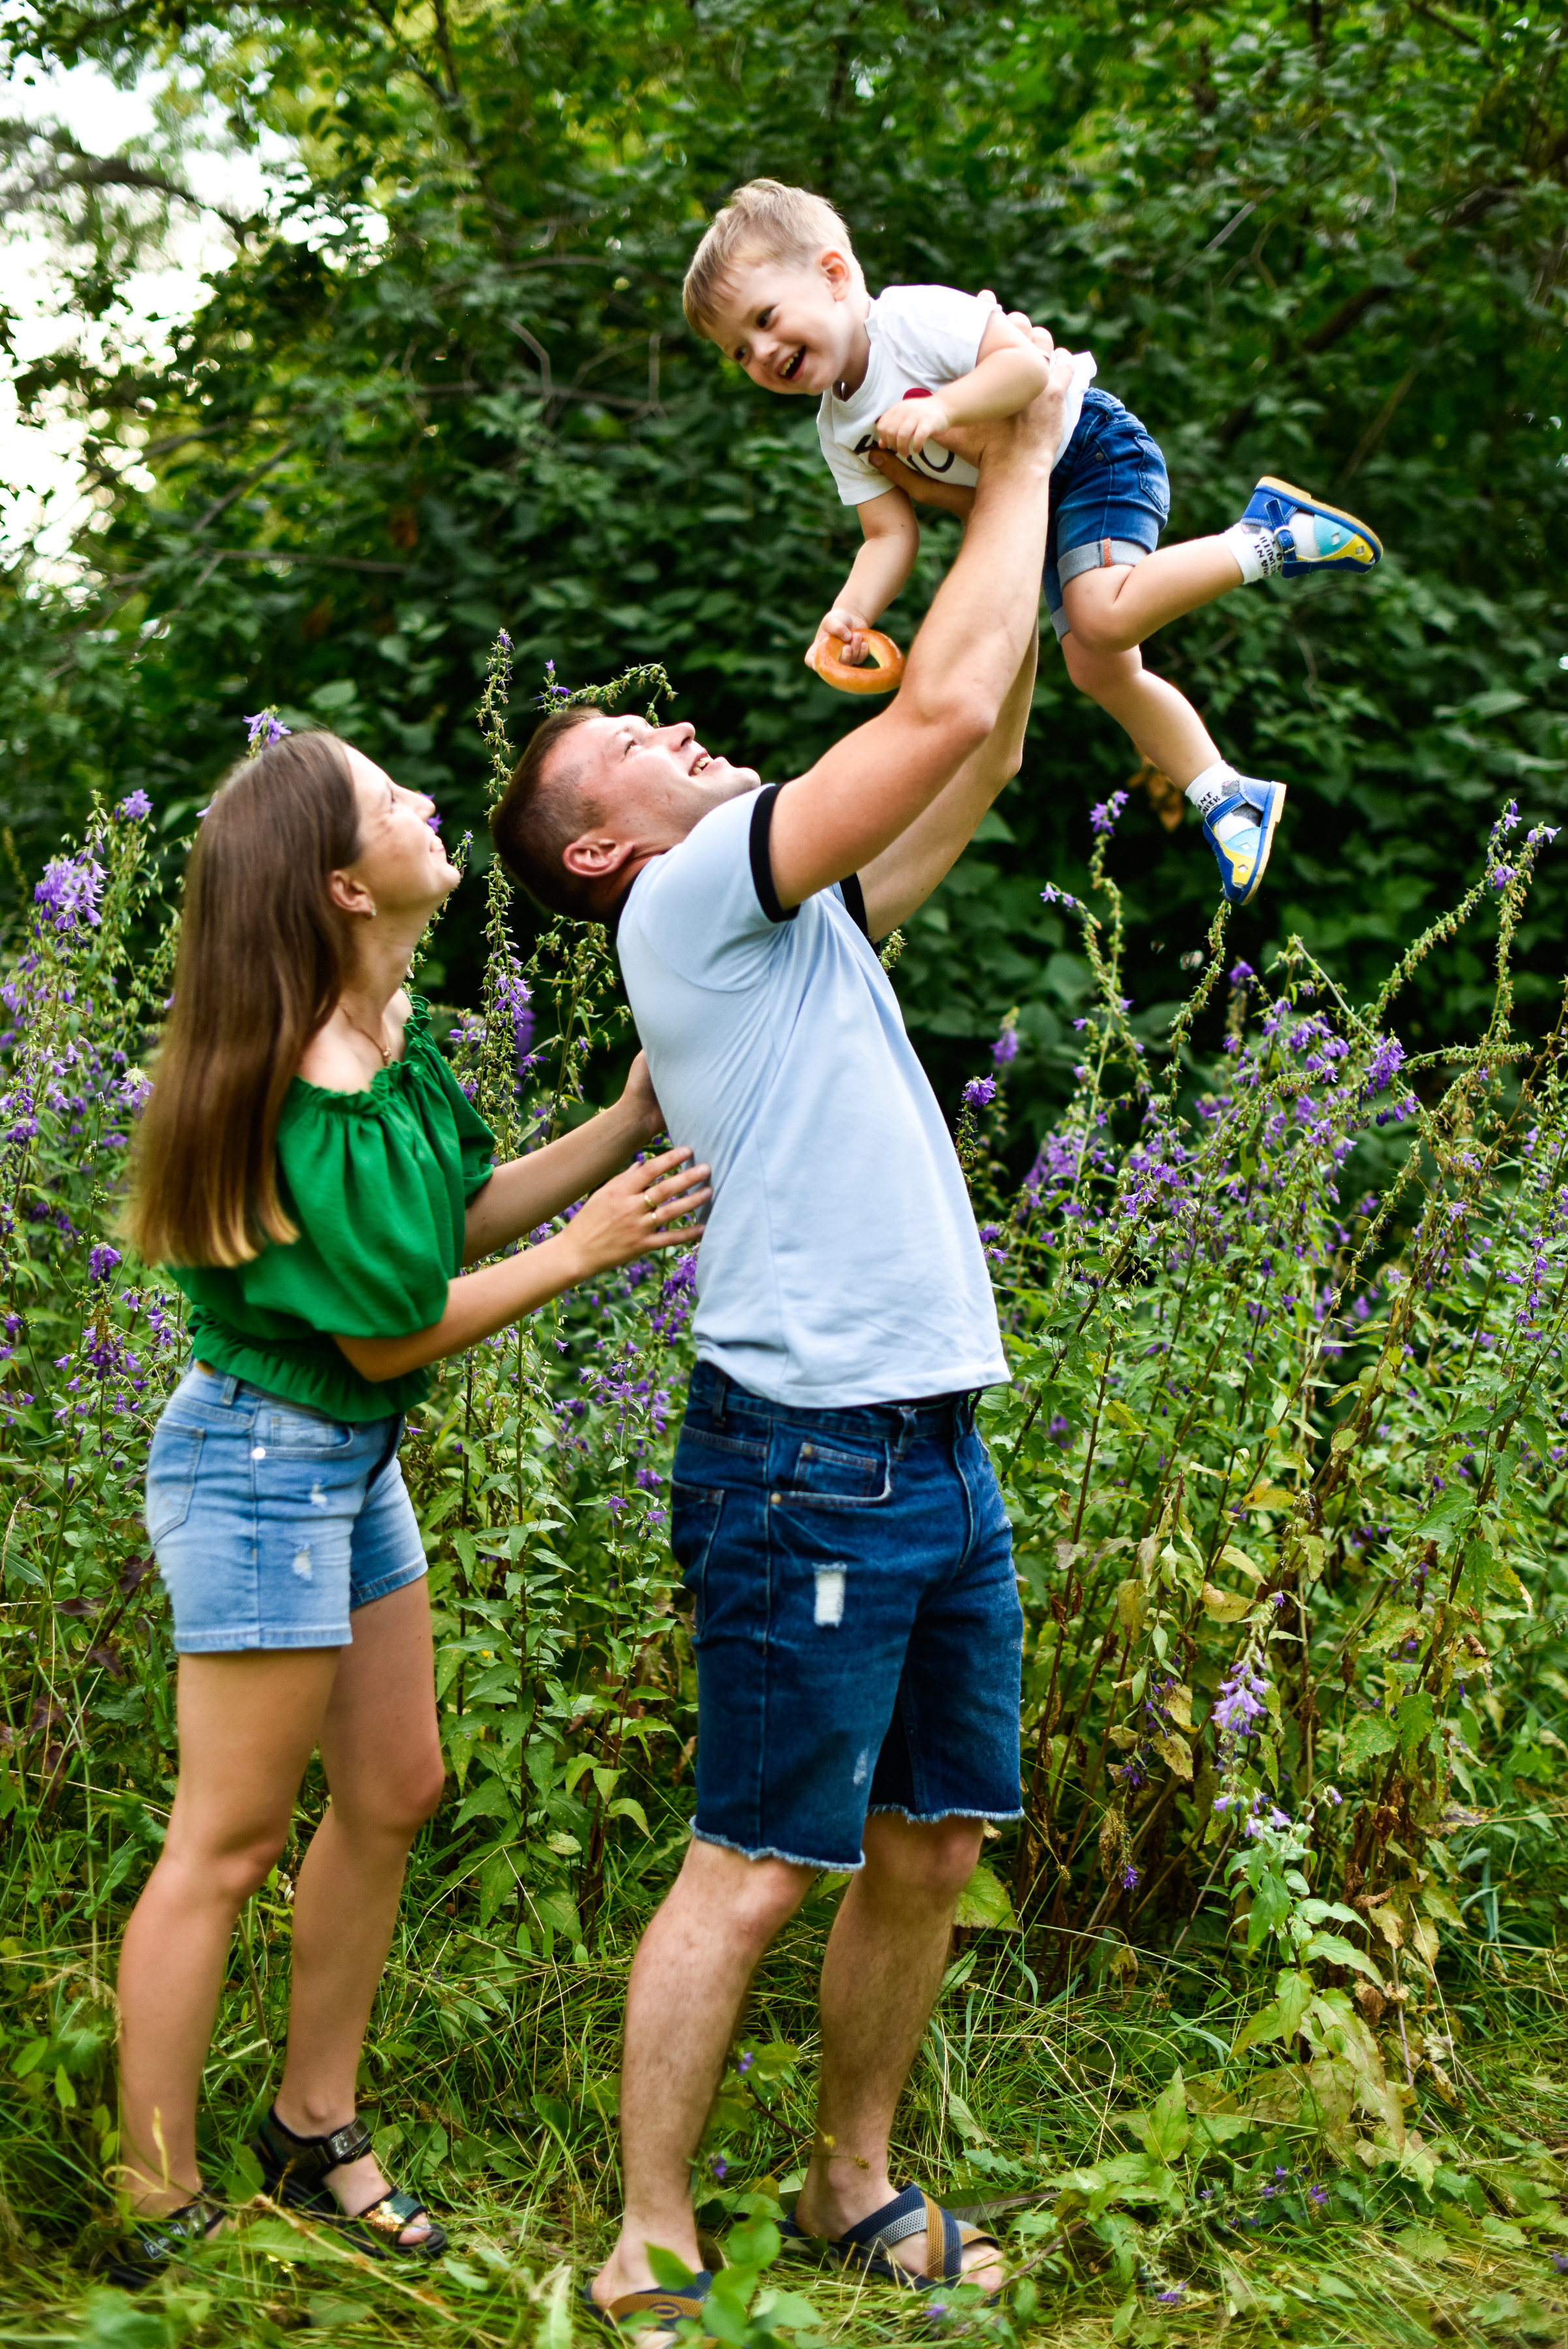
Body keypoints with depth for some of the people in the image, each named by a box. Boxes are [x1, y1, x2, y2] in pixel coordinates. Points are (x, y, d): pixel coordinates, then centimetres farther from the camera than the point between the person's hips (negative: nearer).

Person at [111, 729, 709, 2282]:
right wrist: (581, 1250, -12)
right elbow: (389, 1332, -18)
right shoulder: (311, 1107, -25)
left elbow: (461, 1215, 10)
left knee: (393, 1791, 15)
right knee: (229, 1841, -1)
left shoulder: (391, 1033, 3)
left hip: (348, 1457, 9)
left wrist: (632, 1118, 5)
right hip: (261, 1457, -9)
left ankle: (313, 2131, 30)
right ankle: (160, 2215, 11)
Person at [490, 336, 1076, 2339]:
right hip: (810, 1462, -9)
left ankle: (851, 2188, 27)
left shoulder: (803, 920, 20)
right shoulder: (689, 901, -6)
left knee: (932, 1841, 14)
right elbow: (940, 704, -13)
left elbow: (980, 761, 21)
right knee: (755, 1862, -3)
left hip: (939, 1455, 9)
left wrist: (1015, 505, 15)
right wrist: (1015, 467, -1)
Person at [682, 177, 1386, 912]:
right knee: (1098, 669, 7)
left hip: (1093, 449, -9)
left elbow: (1026, 361, -32)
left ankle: (1266, 535, -13)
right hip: (1032, 504, 9)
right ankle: (1229, 800, 20)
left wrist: (942, 408, -47)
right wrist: (851, 610, -20)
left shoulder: (914, 317, -22)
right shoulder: (840, 434, 1)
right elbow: (890, 536, -2)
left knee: (1103, 618, -30)